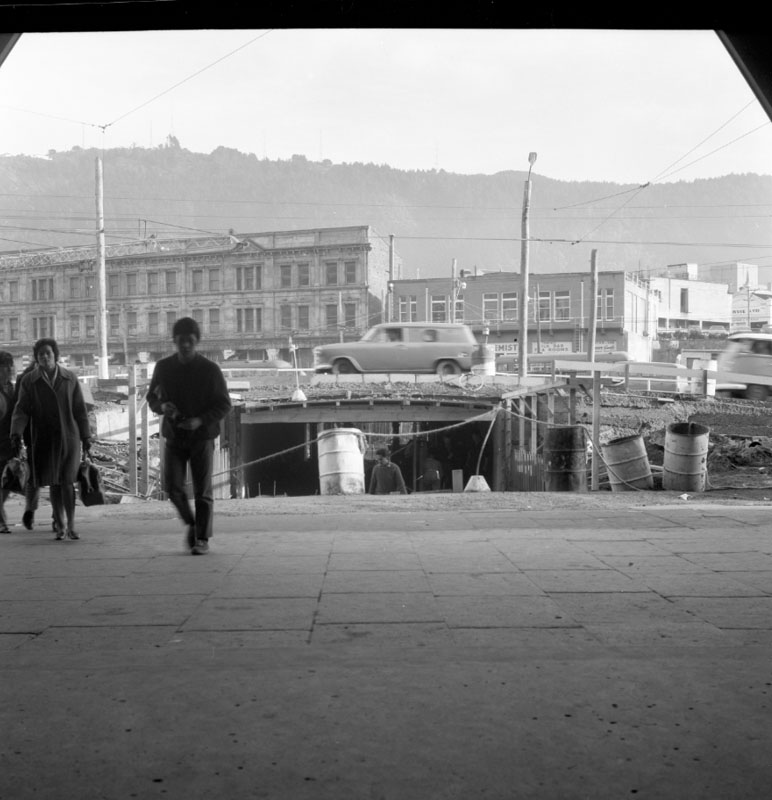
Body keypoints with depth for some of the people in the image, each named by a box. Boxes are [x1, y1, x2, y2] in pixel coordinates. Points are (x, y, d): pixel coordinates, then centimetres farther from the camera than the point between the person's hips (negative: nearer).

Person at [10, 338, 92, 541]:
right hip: (43, 439, 1)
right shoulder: (28, 381, 1)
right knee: (53, 483, 8)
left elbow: (80, 410, 6)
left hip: (69, 437, -1)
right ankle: (60, 524, 23)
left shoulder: (70, 378, 3)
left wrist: (86, 436, 5)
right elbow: (21, 410, -4)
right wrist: (16, 433, -20)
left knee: (67, 481, -9)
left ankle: (71, 526, -1)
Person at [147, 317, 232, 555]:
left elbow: (224, 404, -3)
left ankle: (202, 539, 12)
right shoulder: (163, 367, 2)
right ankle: (191, 523, 21)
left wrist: (200, 420, -19)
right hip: (174, 436, 2)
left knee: (202, 491, 0)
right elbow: (151, 397, 11)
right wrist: (162, 406, -13)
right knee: (172, 486, -5)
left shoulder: (210, 369, -6)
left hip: (202, 436, -2)